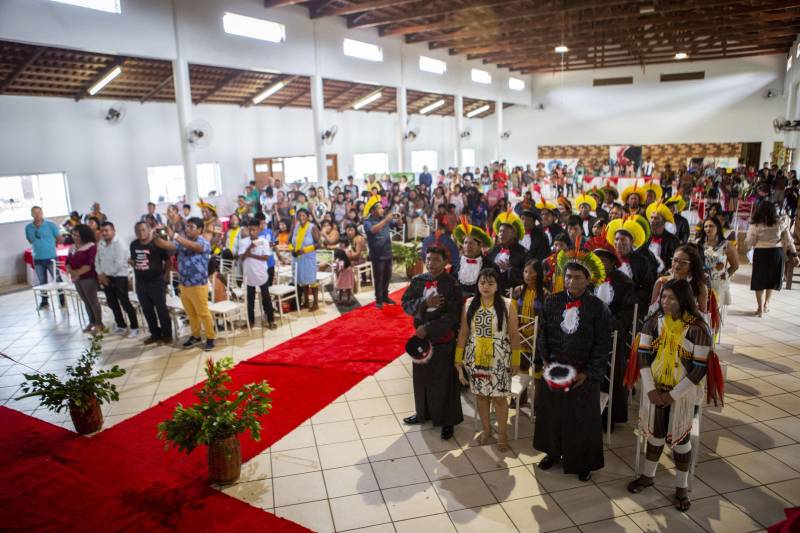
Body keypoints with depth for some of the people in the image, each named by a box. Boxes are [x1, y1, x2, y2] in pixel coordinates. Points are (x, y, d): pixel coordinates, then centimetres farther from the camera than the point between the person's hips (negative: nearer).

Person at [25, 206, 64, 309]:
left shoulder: (51, 225, -7)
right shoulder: (28, 227, 2)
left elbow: (58, 238, 1)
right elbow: (30, 240, 17)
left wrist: (50, 246, 7)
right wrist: (38, 246, 7)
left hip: (51, 257, -3)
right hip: (37, 258, 3)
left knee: (57, 279, 2)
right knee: (41, 281, 13)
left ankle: (62, 300, 11)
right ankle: (44, 302, 23)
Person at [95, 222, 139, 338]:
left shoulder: (119, 243, -14)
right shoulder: (100, 244, 8)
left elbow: (119, 263, -19)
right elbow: (97, 260, 14)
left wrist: (106, 274, -11)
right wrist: (100, 274, 0)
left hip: (119, 277, -8)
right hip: (106, 277, 8)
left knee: (125, 303, -8)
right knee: (112, 303, 15)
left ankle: (134, 327, 0)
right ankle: (121, 325, 29)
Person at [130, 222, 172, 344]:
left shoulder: (156, 244, -12)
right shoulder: (133, 245, 5)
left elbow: (168, 260, -5)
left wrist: (162, 273, 1)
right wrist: (136, 267, 8)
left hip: (156, 282, -6)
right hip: (140, 283, 6)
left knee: (161, 309, 3)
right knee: (147, 310, 13)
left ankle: (167, 334, 14)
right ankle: (155, 334, 26)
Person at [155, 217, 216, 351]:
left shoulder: (204, 243, -12)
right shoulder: (182, 241, 6)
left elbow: (193, 246, -33)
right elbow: (164, 245, -4)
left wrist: (174, 236, -40)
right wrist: (157, 236, -25)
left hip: (198, 285, -6)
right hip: (183, 285, 6)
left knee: (203, 313, 3)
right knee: (191, 313, 17)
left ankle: (210, 338, 17)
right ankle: (196, 336, 32)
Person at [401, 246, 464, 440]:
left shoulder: (452, 285, -11)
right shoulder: (417, 281, 3)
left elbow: (452, 315, -16)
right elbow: (406, 304, 0)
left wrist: (428, 328, -20)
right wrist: (425, 303, -18)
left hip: (444, 340, -4)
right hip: (421, 337, 5)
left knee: (444, 381, 5)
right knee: (421, 377, 15)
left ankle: (447, 421, 19)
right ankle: (423, 413, 34)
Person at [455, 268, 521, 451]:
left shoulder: (507, 305, -8)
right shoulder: (469, 304, -1)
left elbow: (514, 334, -3)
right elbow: (463, 332, 2)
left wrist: (515, 361, -1)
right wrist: (458, 359, 3)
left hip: (498, 360, -2)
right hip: (475, 358, 2)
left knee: (499, 397, 4)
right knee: (480, 394, 13)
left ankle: (502, 433, 25)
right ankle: (486, 429, 33)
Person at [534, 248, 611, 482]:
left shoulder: (598, 308, -10)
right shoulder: (552, 302, -2)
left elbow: (602, 345, -8)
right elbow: (543, 334, 4)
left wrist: (587, 373, -13)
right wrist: (546, 361, -5)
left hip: (585, 375, -2)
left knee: (583, 418, 10)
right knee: (551, 413, 15)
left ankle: (584, 462, 30)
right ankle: (553, 452, 37)